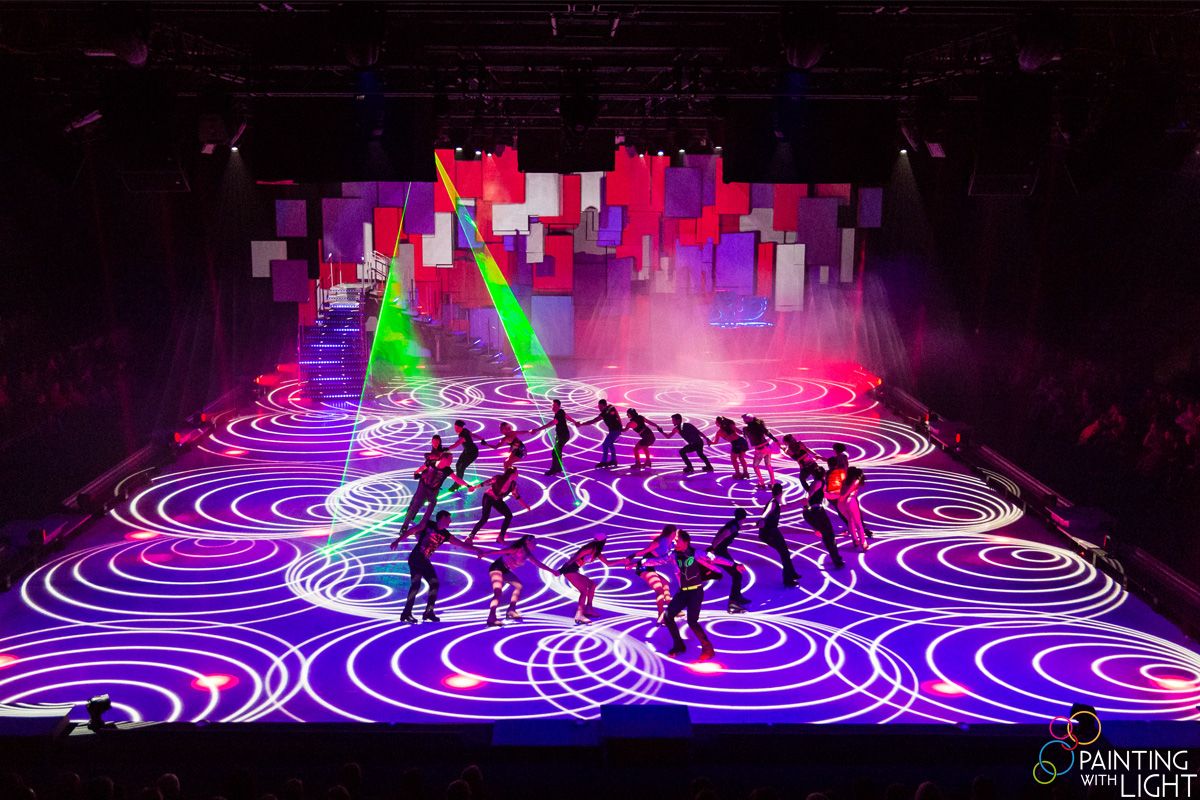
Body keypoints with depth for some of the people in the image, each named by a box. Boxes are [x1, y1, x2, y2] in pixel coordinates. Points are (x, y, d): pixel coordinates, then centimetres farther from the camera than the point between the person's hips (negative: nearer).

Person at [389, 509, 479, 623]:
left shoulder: (446, 535, 7)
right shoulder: (428, 525, -6)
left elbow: (462, 544, 7)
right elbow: (410, 532, -6)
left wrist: (476, 550, 0)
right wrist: (397, 540, -14)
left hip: (425, 561, 7)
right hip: (415, 558, -7)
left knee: (434, 584, 3)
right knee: (416, 583, -18)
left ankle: (428, 613, 12)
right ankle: (406, 614, -17)